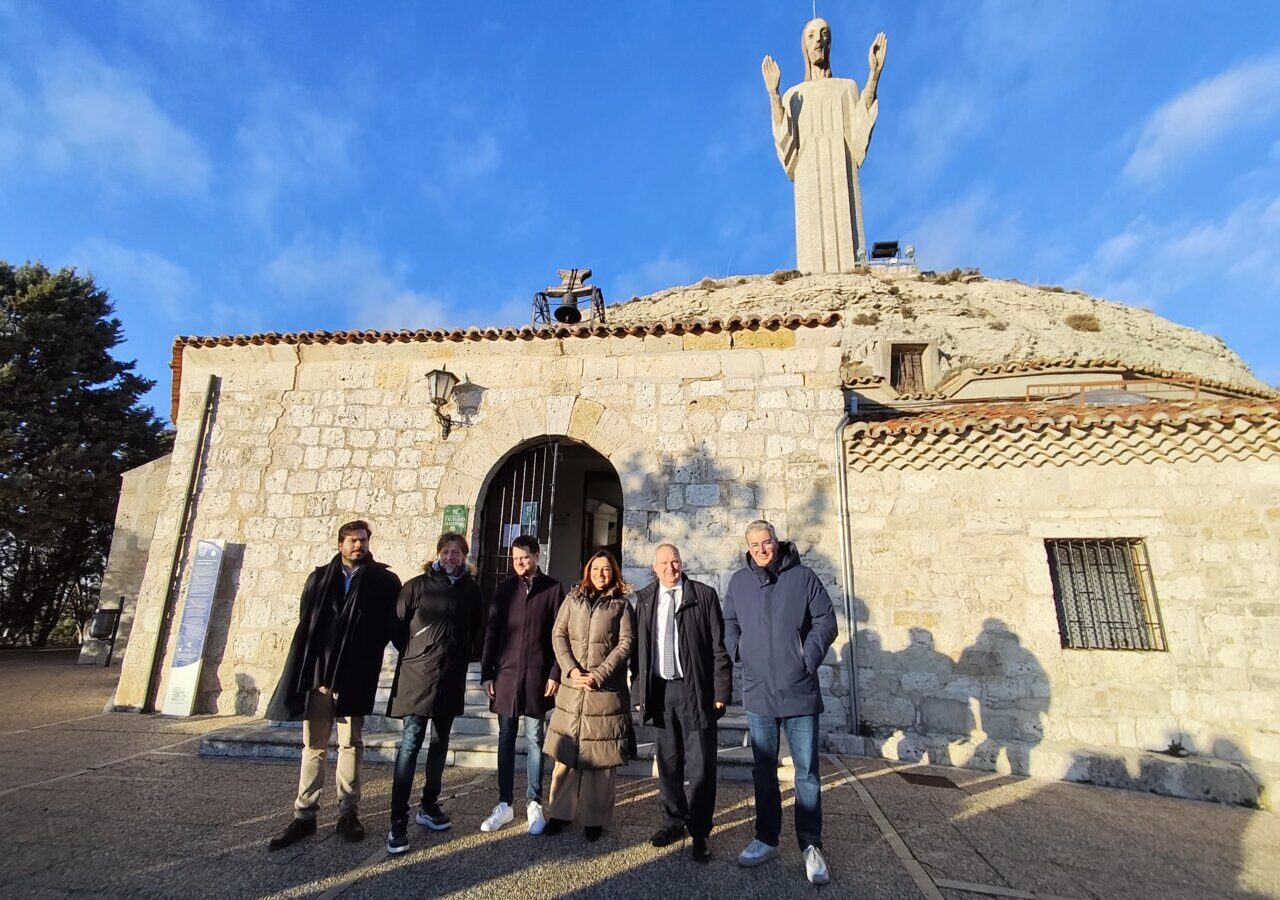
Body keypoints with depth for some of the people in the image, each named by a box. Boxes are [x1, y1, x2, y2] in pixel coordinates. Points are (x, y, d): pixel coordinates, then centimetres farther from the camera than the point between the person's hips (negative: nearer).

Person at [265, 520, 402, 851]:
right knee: (313, 745, 10)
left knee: (350, 744, 7)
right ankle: (304, 815, 20)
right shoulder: (320, 577, 9)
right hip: (316, 672, 2)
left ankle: (347, 812, 19)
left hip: (354, 676, -2)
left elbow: (393, 624, -1)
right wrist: (301, 672, 2)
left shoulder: (384, 581, 0)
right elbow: (305, 623, 7)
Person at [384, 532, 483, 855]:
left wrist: (459, 655, 9)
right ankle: (398, 821, 3)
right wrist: (413, 654, 2)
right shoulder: (417, 585, -5)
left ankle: (429, 806, 27)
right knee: (410, 743, -4)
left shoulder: (471, 589, 3)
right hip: (417, 675, -3)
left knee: (440, 743, 13)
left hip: (451, 678, 4)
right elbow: (397, 625, 0)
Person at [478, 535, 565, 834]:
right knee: (506, 740, 10)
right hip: (506, 674, 3)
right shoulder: (504, 589, 6)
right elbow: (491, 634, 7)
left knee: (534, 741, 6)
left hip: (537, 676, -2)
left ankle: (534, 804, 17)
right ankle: (504, 804, 21)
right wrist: (487, 673, 2)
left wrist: (555, 674, -8)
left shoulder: (553, 589, -2)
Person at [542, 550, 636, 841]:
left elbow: (625, 643, -3)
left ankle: (595, 818, 14)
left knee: (601, 756, 2)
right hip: (571, 687, 2)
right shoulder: (572, 599, 11)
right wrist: (570, 669, -10)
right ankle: (560, 812, 19)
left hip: (606, 690, -2)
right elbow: (558, 635, 4)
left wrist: (599, 675, -13)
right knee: (565, 752, 6)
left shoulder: (622, 604, 5)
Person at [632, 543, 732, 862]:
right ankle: (674, 822, 33)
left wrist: (721, 692, -8)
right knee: (668, 763, 16)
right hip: (659, 690, 3)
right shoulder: (644, 599, 7)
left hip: (695, 690, -3)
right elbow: (638, 649, 8)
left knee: (700, 766, 2)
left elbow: (719, 646, -4)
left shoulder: (704, 595, -3)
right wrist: (639, 692, 5)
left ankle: (699, 833, 18)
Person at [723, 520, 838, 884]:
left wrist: (809, 658, -11)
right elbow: (729, 623, 13)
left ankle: (811, 846, 21)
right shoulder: (738, 581, 3)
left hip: (799, 691, -3)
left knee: (807, 771, 6)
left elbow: (826, 621, -4)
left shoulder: (802, 576, -5)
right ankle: (766, 839, 29)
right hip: (757, 692, 3)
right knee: (763, 770, 15)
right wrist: (736, 650, -4)